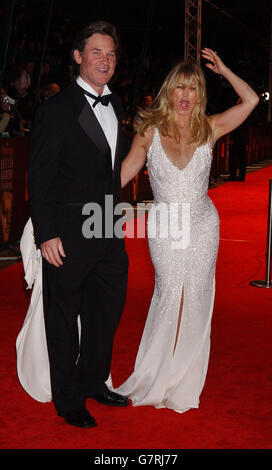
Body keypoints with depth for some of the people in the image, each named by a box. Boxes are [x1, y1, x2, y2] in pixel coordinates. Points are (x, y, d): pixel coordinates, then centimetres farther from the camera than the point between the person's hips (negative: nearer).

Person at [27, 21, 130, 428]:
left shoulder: (116, 106, 10)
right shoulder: (55, 110, -10)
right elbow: (40, 178, -12)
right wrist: (46, 234, -16)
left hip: (109, 233, 7)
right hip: (68, 235, -6)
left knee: (107, 311, 17)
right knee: (64, 318, 9)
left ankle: (93, 381, 38)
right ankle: (68, 401, 24)